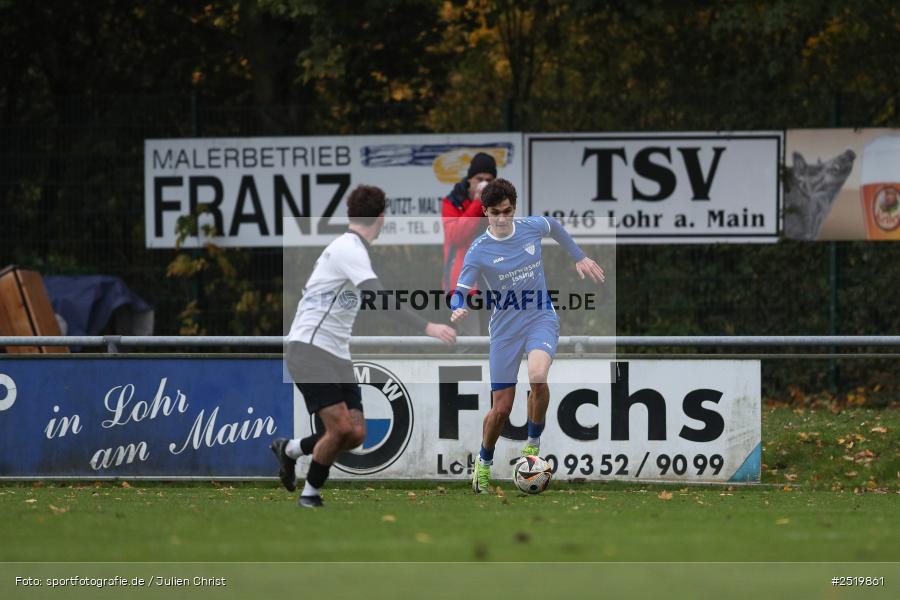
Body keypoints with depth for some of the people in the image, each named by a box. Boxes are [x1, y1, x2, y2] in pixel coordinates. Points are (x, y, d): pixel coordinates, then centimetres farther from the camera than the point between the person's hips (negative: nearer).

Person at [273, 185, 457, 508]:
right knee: (341, 428, -17)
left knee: (355, 434, 0)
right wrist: (427, 327, -32)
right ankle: (310, 494, 1)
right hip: (309, 349, -9)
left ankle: (289, 449, 23)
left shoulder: (350, 247, 14)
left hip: (336, 355, 9)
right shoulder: (350, 249, -16)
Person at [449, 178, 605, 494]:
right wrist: (458, 309, -35)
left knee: (538, 376, -32)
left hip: (541, 318, 1)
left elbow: (555, 227, 18)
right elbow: (460, 292, -13)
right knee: (501, 409, 0)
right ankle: (483, 464, 29)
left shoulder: (533, 227, -6)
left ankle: (533, 443, -9)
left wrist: (580, 258, 23)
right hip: (505, 328, -1)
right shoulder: (479, 251, -13)